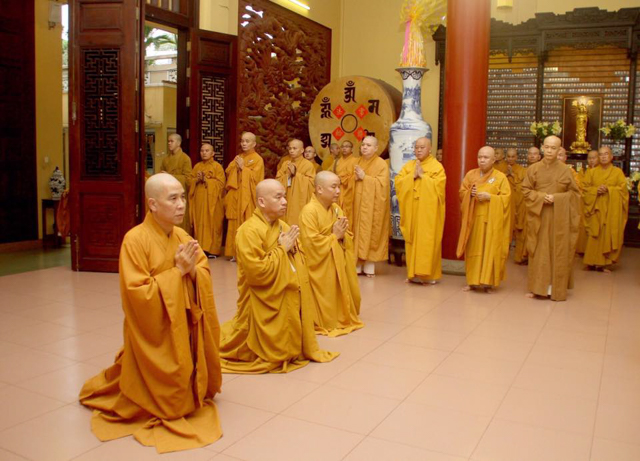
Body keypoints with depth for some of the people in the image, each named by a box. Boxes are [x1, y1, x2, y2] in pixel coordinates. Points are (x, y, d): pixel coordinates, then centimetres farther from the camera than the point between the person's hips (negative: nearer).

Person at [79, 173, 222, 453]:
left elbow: (205, 275, 4)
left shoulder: (182, 236, 1)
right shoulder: (135, 240, -19)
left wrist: (192, 270, -19)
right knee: (162, 389, 8)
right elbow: (138, 294, -24)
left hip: (185, 328, 6)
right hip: (154, 333, -6)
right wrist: (177, 271, -22)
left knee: (184, 383, 18)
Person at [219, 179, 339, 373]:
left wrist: (294, 250, -9)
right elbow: (256, 272, -27)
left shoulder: (284, 226, 5)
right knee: (269, 352, 9)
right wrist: (282, 249, -19)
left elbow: (300, 261, 14)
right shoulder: (249, 231, -20)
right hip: (265, 305, -7)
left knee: (286, 347, 18)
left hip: (289, 300, 7)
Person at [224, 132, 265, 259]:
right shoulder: (238, 157, 17)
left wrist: (243, 167, -10)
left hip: (248, 197, -6)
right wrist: (235, 165, -5)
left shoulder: (258, 159, -1)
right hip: (236, 195, 6)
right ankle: (236, 252, 10)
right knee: (235, 224, 4)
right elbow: (228, 172, 12)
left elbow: (255, 176, -12)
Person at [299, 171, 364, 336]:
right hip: (320, 266, -8)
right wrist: (334, 236, -16)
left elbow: (348, 237, 12)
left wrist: (342, 235, -12)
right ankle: (322, 323, 17)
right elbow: (312, 243, -25)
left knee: (340, 296, 15)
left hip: (338, 263, 8)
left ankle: (342, 318, 32)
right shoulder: (309, 211, -19)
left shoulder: (337, 209, 6)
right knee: (324, 300, 0)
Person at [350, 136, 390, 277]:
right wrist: (355, 178, -9)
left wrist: (364, 177, -15)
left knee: (370, 233, -5)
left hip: (371, 205, -5)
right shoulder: (357, 162, 14)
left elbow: (382, 183, -14)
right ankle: (357, 264, 9)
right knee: (357, 231, 3)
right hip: (357, 203, 5)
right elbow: (350, 182, 13)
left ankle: (369, 265, 2)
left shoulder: (381, 164, -3)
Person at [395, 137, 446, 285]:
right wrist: (413, 176, -11)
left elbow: (438, 185, -14)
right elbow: (398, 182, 2)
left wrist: (423, 176, -13)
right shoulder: (408, 165, 12)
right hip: (411, 210, 4)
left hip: (428, 211, -4)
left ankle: (428, 274, 3)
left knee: (427, 241, -4)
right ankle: (414, 273, 13)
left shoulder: (437, 166, -2)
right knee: (412, 241, 6)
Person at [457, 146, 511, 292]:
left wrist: (490, 197, -17)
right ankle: (473, 280, 14)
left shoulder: (501, 177, -1)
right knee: (473, 250, 5)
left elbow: (506, 198, -5)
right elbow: (461, 193, 11)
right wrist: (470, 193, -9)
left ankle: (488, 281, 6)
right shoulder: (471, 174, 8)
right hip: (473, 219, 3)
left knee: (489, 250, -3)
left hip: (491, 221, -3)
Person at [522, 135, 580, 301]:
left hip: (559, 217, -1)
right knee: (539, 251, 4)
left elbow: (574, 192, 3)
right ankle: (538, 286, 12)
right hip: (538, 216, 1)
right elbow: (526, 190, 4)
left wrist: (556, 198, -12)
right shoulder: (533, 169, 2)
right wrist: (541, 197, -13)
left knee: (558, 251, 1)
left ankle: (556, 288, 10)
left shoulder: (565, 170, 0)